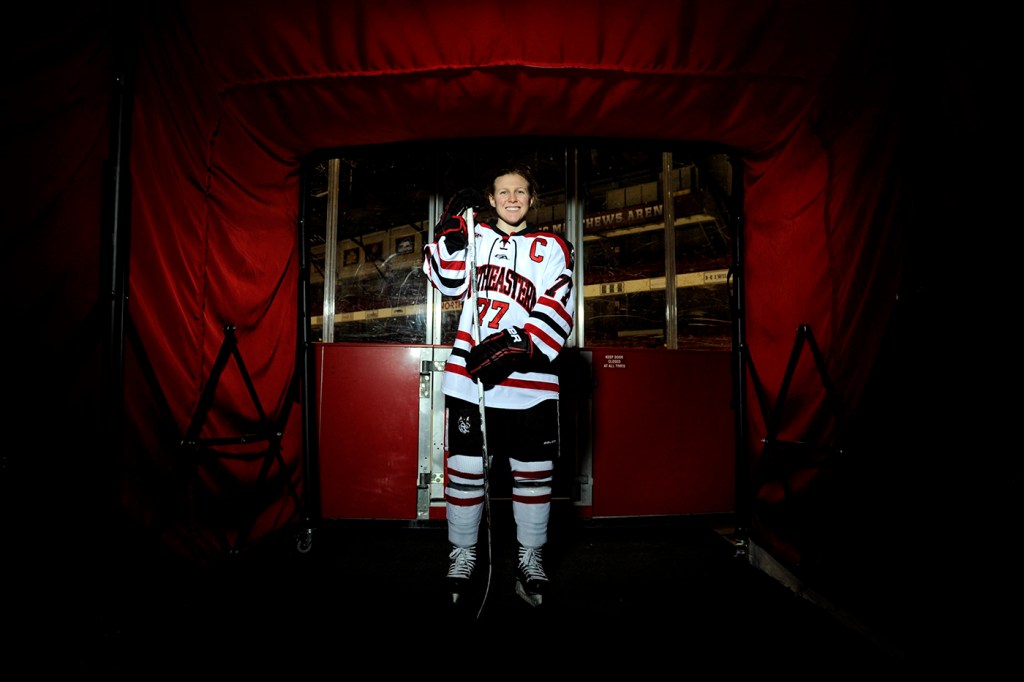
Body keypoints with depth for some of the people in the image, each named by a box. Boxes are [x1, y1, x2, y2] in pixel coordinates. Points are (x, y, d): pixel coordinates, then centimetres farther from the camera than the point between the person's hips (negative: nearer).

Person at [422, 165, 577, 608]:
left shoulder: (551, 248, 9)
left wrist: (516, 350, -16)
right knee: (465, 468, 5)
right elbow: (447, 280, -2)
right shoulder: (475, 236, 13)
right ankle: (462, 555, 24)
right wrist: (454, 229, -14)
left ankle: (531, 560, 24)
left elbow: (557, 312, -3)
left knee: (533, 473, 6)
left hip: (529, 381, 0)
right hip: (468, 376, 1)